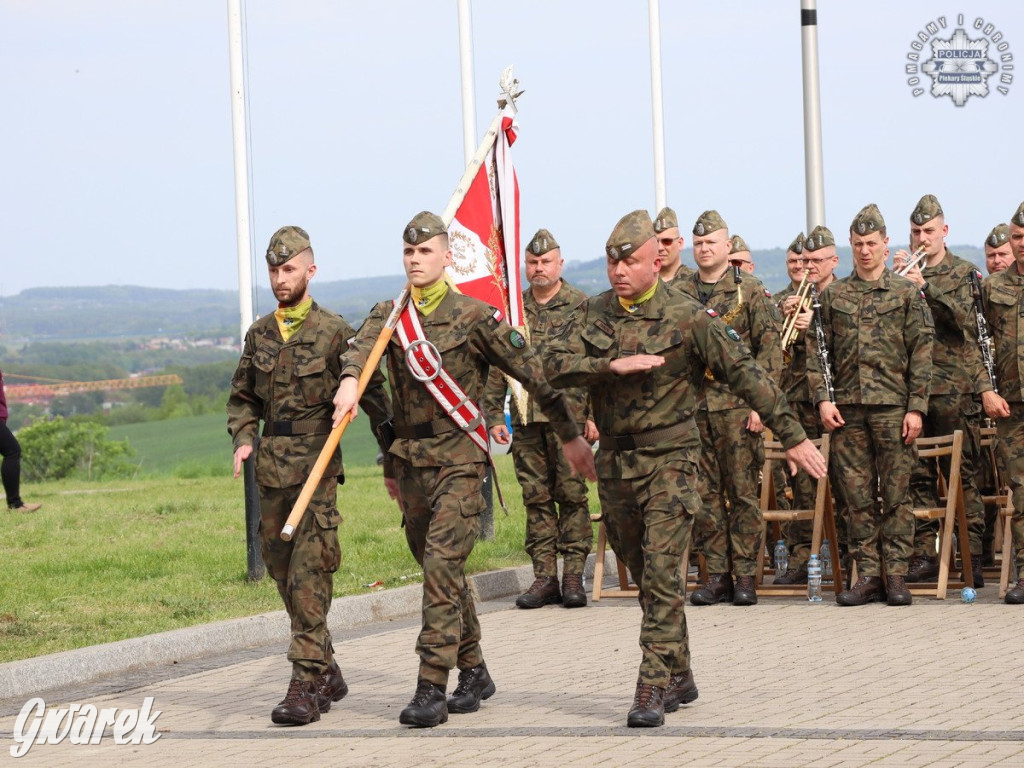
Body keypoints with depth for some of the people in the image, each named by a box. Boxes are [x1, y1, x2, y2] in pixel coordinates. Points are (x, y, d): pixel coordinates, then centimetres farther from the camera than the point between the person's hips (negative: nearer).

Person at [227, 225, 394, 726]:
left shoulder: (334, 333, -4)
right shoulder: (258, 335, 11)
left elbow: (372, 393, -2)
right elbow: (242, 397, 21)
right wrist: (243, 440, 3)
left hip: (316, 465, -6)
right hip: (271, 468, 6)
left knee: (309, 576, -12)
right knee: (284, 573, 10)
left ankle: (307, 685, -13)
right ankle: (326, 672, 22)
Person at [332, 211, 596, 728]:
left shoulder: (474, 316, -5)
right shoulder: (389, 315, 8)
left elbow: (533, 374, -1)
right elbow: (361, 345, -15)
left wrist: (571, 437, 2)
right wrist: (350, 379, -39)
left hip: (460, 458, -6)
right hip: (410, 460, 6)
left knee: (441, 564, -15)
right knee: (441, 570, 13)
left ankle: (432, 688, -18)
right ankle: (474, 672, 26)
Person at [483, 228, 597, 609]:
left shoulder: (581, 306, 1)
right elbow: (497, 366, 15)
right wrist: (494, 416, 8)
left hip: (568, 417, -4)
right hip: (526, 420, 4)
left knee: (572, 495, -2)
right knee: (536, 498, 5)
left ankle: (574, 574, 3)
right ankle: (544, 576, 9)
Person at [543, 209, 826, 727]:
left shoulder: (687, 318, -8)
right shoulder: (592, 314, 6)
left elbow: (745, 373, -8)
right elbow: (556, 365, -6)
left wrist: (792, 436, -9)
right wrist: (612, 365, -22)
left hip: (668, 457, -5)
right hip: (614, 462, 5)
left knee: (661, 573, -14)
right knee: (644, 577, 13)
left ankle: (653, 689, -15)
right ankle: (679, 677, 26)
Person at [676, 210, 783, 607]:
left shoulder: (750, 291, 1)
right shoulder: (680, 295, 12)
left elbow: (770, 348, -3)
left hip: (737, 406, -4)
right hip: (692, 407, 4)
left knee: (743, 492, -2)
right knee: (705, 494, 4)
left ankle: (744, 575, 2)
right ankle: (716, 575, 9)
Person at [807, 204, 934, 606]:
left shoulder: (907, 294, 4)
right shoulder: (833, 295, 10)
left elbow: (921, 356, 0)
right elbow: (816, 352, 10)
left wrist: (916, 407, -7)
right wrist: (823, 398, -2)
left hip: (893, 407, -2)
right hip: (847, 409, 2)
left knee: (896, 493, -1)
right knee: (857, 495, 3)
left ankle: (896, 574, 4)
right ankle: (867, 575, 8)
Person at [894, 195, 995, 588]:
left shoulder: (964, 273, 5)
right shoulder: (901, 275, 13)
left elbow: (965, 318, -11)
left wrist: (926, 285, -19)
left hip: (955, 389, -3)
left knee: (962, 474, -3)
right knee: (917, 476, 3)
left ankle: (973, 556, -2)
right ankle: (924, 554, 8)